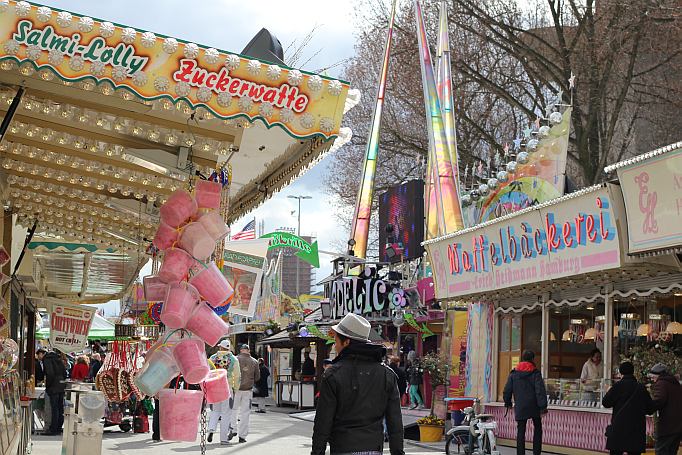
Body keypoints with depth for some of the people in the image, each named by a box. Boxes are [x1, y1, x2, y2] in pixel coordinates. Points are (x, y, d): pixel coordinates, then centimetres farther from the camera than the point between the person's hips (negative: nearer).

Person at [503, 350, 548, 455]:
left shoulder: (514, 373, 4)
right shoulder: (535, 373, -4)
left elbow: (507, 391, 6)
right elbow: (540, 391, -11)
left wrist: (508, 403, 23)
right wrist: (543, 408, -10)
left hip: (520, 407, 1)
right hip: (534, 407, -1)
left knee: (520, 432, 4)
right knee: (537, 428, 16)